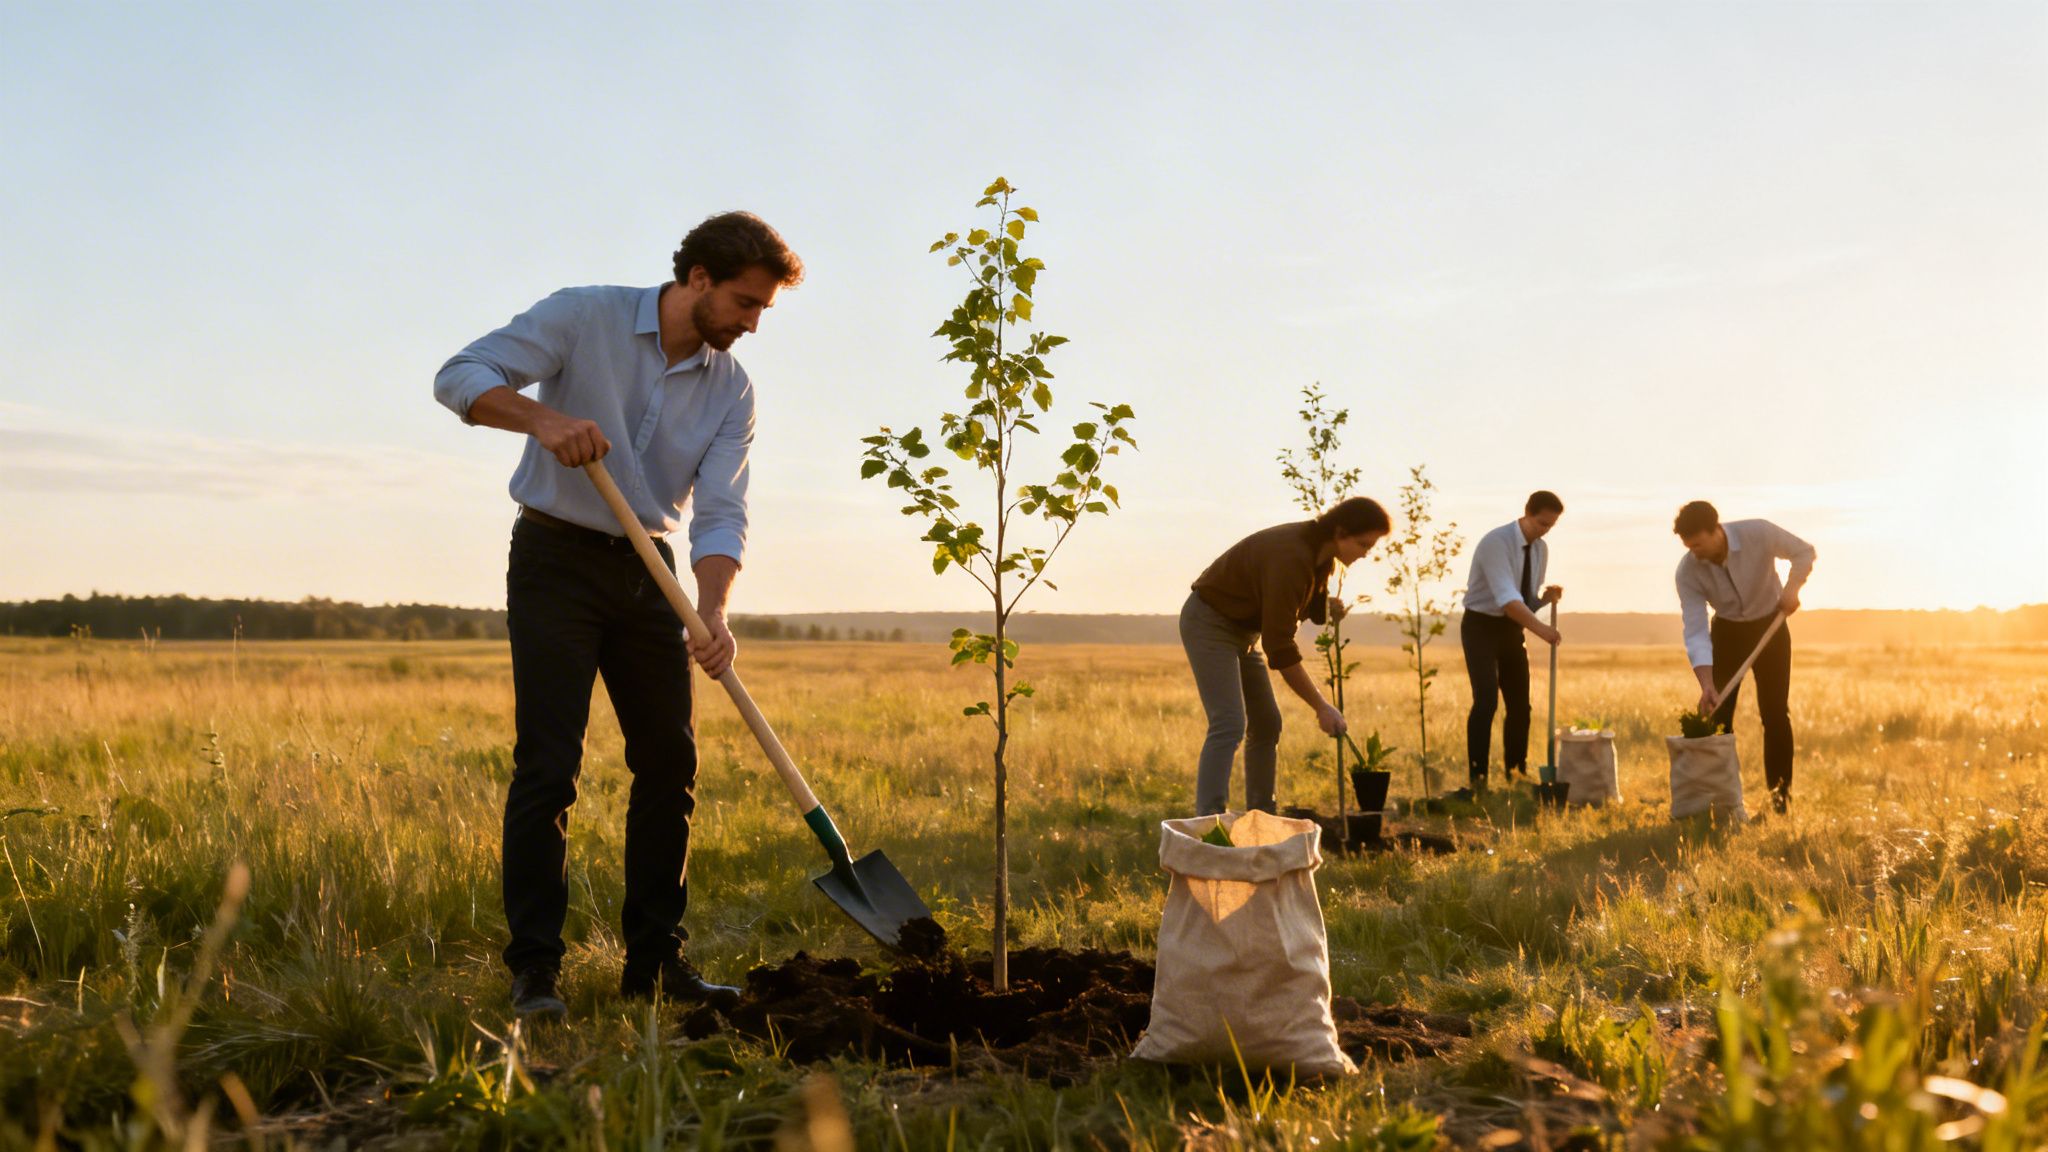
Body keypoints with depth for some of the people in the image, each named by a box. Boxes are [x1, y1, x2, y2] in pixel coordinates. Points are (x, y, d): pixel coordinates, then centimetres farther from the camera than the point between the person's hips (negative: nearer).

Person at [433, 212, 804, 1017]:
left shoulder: (732, 391, 0)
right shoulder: (583, 317, -10)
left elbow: (720, 516, -8)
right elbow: (459, 376, -13)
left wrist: (711, 613, -24)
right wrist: (545, 417, -31)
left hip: (648, 571, 5)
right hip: (556, 559, -5)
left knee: (669, 762, 4)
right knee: (548, 764, -10)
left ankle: (654, 959, 16)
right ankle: (533, 967, 0)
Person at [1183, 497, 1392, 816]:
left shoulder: (1322, 553, -3)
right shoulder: (1290, 558, -31)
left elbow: (1316, 612, 13)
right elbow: (1280, 646, -30)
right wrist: (1321, 707, -25)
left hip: (1243, 629, 10)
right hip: (1210, 624, -10)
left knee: (1267, 724, 9)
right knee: (1230, 725, -20)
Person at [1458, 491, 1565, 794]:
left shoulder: (1541, 549, 3)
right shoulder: (1496, 542, -21)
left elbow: (1529, 600, 13)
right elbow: (1507, 598, -33)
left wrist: (1548, 597, -10)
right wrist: (1541, 629, -43)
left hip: (1513, 628, 7)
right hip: (1481, 626, -7)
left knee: (1520, 703, 7)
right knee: (1486, 699, -18)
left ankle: (1515, 774, 19)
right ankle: (1477, 778, -14)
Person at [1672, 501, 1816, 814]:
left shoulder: (1759, 534, -27)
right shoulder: (1688, 572, -24)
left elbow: (1804, 552, -9)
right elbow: (1696, 632, -25)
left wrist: (1792, 587, -27)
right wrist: (1707, 684, -35)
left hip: (1770, 626, -1)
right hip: (1727, 631, 1)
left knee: (1775, 713, -5)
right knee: (1717, 712, -4)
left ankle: (1780, 793, 5)